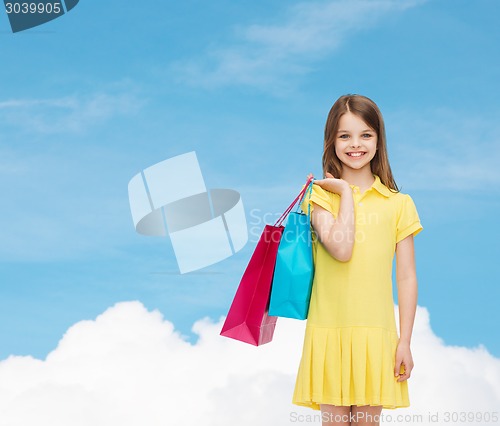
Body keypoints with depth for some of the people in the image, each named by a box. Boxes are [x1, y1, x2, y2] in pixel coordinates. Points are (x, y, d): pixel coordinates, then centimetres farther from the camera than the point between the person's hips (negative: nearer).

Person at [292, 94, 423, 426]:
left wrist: (405, 341, -1)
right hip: (329, 330, 0)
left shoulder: (398, 203, 5)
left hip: (375, 333, 1)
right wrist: (346, 193, -6)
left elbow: (407, 277, 3)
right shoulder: (319, 195, 3)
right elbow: (340, 249, -15)